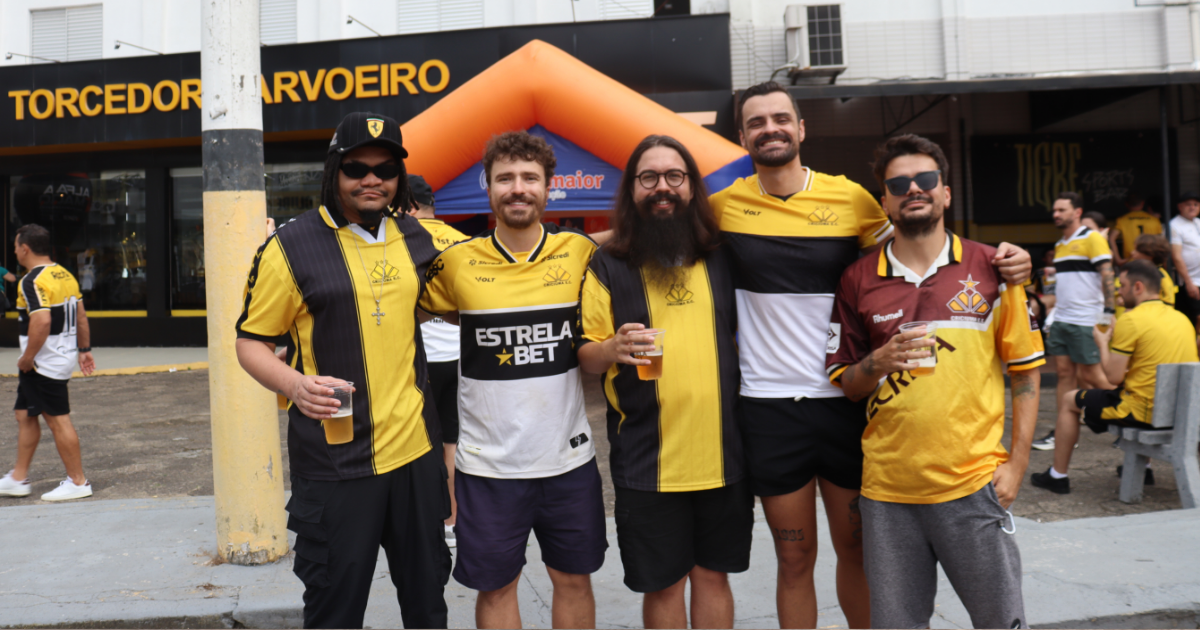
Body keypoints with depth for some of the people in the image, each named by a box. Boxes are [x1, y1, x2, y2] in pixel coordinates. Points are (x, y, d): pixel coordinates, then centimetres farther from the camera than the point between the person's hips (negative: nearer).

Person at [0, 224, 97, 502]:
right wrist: (84, 349, 19)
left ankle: (78, 482, 6)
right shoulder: (65, 274, 11)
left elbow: (42, 321, -29)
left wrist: (27, 358, -19)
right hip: (63, 356, 10)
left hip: (44, 362, -10)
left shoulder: (32, 281, -17)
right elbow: (81, 316, 15)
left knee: (58, 420, -2)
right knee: (25, 415, 18)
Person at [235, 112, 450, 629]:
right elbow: (251, 342, -4)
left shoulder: (417, 238, 6)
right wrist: (295, 384, -22)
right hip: (335, 460, -4)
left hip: (416, 449, 5)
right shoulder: (292, 246, -7)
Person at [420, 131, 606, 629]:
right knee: (495, 587, 13)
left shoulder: (582, 253, -2)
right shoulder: (456, 261, -5)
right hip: (488, 462, -1)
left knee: (574, 578, 17)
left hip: (568, 456, 1)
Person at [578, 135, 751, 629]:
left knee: (712, 574, 14)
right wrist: (611, 349, -21)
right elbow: (585, 355, 1)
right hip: (647, 461, -2)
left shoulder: (721, 259, 6)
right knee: (662, 585, 9)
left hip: (723, 453, 2)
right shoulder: (608, 267, -1)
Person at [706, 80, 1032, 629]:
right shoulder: (723, 204, 0)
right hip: (767, 406, 0)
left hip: (844, 400, 1)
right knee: (794, 558, 11)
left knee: (855, 549, 15)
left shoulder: (849, 198, 0)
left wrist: (1000, 261, -6)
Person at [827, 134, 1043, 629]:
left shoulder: (991, 268, 1)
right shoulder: (858, 281, 3)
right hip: (887, 490, 1)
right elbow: (843, 383, 7)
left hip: (973, 485, -1)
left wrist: (1016, 462, -1)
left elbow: (1025, 372, 5)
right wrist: (879, 362, -14)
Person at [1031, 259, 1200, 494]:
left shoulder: (1130, 321, -16)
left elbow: (1114, 376, -16)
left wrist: (1103, 343, 0)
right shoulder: (1181, 318, 8)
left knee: (1068, 400, 10)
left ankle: (1058, 475, 17)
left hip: (1144, 409, -8)